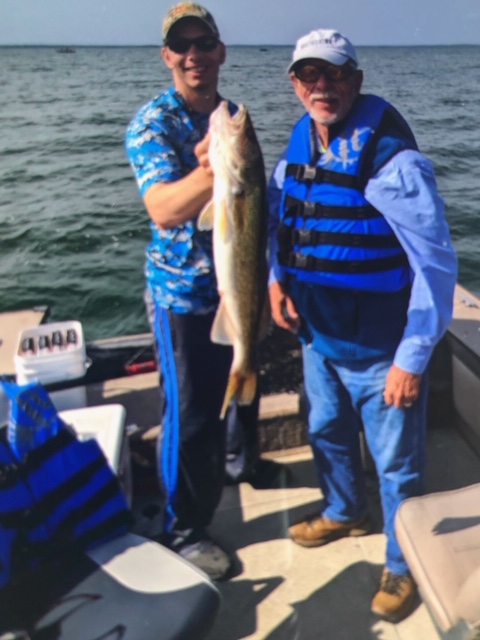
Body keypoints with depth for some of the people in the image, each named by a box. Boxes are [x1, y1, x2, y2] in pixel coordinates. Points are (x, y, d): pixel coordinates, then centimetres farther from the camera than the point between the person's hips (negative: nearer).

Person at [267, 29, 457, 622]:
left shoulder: (392, 161, -22)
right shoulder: (297, 148, 0)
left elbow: (436, 265, -21)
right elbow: (279, 216, 17)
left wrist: (412, 358, -21)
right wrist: (276, 277, -1)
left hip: (380, 352, -7)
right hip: (317, 335, 7)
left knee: (396, 466, 11)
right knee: (327, 432, 27)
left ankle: (402, 565, 37)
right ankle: (345, 512, 55)